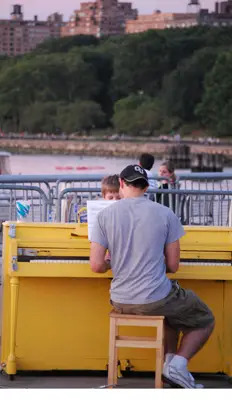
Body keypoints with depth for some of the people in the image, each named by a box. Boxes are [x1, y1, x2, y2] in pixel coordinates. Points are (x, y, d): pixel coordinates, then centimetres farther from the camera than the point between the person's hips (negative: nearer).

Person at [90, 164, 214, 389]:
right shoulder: (165, 214, -6)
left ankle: (170, 360, 19)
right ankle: (179, 363, 1)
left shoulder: (105, 215, -4)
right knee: (205, 321, 23)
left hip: (121, 302, 4)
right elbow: (173, 266, -2)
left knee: (172, 310, 35)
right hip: (157, 299, -4)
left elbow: (96, 266, -7)